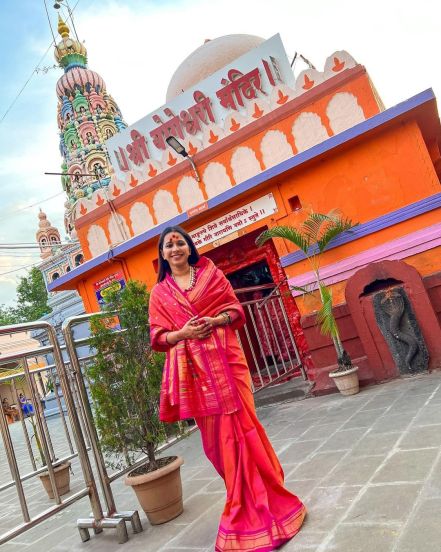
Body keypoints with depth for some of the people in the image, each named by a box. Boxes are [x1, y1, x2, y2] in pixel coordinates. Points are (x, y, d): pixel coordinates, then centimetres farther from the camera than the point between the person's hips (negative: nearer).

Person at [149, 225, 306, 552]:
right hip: (192, 368, 2)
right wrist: (182, 333, -14)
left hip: (224, 359, -1)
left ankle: (262, 497, 16)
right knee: (215, 432, 7)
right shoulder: (159, 292, 9)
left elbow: (236, 309, 5)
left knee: (239, 424, -1)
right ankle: (246, 500, 25)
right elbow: (158, 336, 4)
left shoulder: (210, 273, 7)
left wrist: (216, 320, -14)